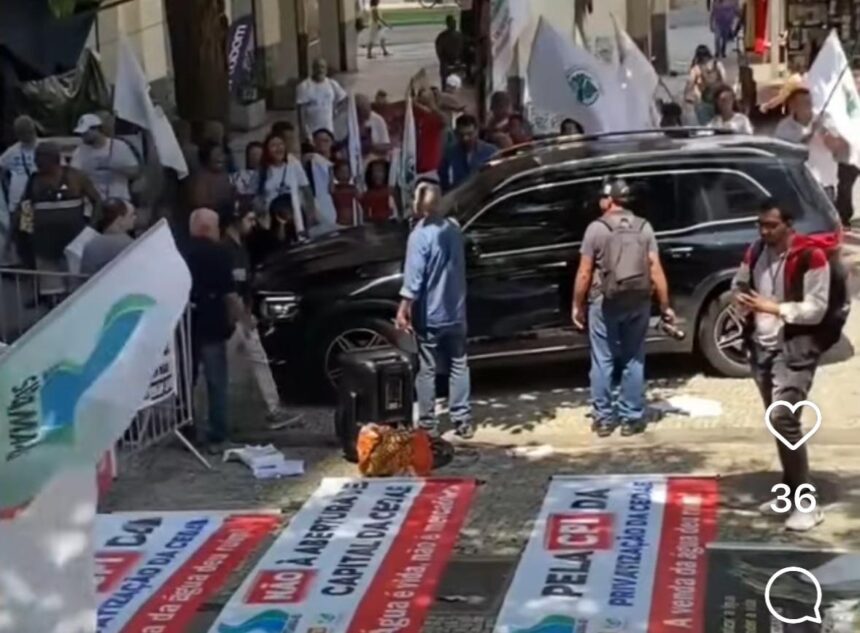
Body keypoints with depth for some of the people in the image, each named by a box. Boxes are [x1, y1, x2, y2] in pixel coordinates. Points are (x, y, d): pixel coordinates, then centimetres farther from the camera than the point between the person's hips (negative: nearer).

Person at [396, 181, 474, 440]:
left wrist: (403, 310, -15)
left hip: (429, 315, -6)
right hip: (456, 312, 6)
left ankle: (427, 424, 8)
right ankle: (463, 421, 12)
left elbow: (413, 278, -19)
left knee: (427, 370, 4)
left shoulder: (420, 235, -17)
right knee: (458, 366, 10)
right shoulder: (454, 228, 3)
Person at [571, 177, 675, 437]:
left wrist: (577, 306, 3)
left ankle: (603, 418, 10)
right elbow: (655, 269, -3)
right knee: (634, 361, 10)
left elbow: (584, 273, -7)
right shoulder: (643, 227, 3)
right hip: (637, 302, 3)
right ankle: (632, 418, 12)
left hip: (604, 303, -3)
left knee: (603, 362, 6)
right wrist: (665, 305, 3)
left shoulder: (596, 228, -6)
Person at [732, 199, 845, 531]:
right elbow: (738, 284, 21)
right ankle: (791, 491, 26)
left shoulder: (811, 256, -15)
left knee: (783, 419, -17)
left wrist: (773, 307, -21)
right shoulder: (756, 252, 6)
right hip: (762, 346, 7)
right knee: (778, 421, 14)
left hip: (796, 349, -7)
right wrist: (741, 299, -2)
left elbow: (816, 310, -16)